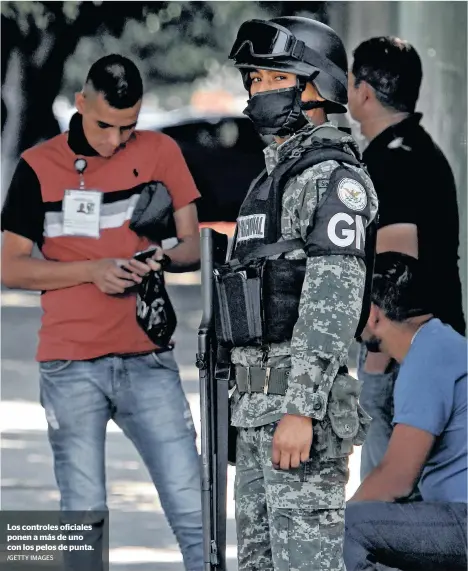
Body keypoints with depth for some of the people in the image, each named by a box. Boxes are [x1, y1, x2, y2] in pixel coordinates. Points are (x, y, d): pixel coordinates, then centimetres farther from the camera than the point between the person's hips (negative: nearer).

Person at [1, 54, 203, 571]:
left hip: (146, 359, 1)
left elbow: (191, 246, 9)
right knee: (84, 514, 1)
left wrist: (161, 257, -14)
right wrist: (93, 270, -13)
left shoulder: (159, 153, 5)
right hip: (70, 366, -1)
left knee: (191, 507, -5)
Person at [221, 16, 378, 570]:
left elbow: (335, 298, -20)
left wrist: (301, 410, -26)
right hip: (258, 401, 10)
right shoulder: (275, 178, 21)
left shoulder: (333, 177, -11)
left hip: (301, 400, -10)